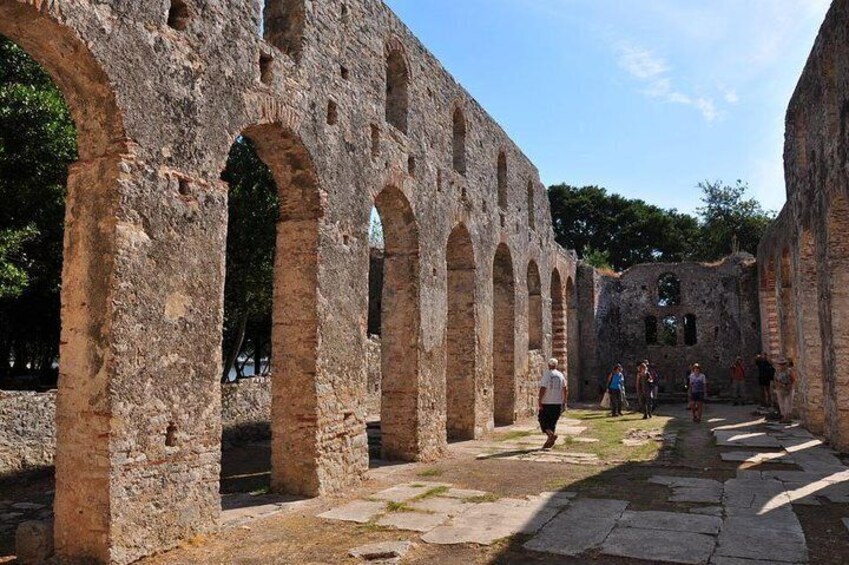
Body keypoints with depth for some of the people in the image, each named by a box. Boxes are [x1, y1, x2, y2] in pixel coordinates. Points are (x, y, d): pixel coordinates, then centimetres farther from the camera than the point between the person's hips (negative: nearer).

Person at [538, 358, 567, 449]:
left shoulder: (546, 374, -10)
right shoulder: (560, 375, 6)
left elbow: (542, 389, -16)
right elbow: (565, 389, 10)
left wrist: (540, 401, -12)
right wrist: (564, 401, 18)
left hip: (546, 403, -5)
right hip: (557, 403, 5)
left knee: (543, 421, 6)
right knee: (553, 422, 13)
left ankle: (551, 434, -17)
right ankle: (549, 441, 13)